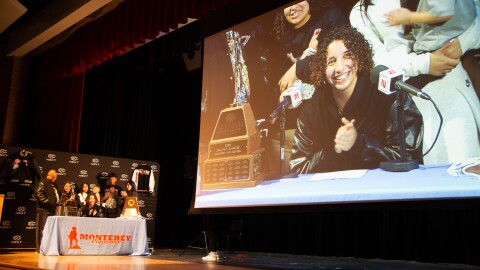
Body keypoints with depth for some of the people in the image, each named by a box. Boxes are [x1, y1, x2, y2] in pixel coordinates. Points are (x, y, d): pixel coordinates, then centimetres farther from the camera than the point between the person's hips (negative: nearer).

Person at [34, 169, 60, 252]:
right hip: (44, 209, -9)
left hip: (52, 209, 9)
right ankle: (39, 248, -6)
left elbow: (57, 195, 33)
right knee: (42, 228, -8)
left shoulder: (54, 185, 22)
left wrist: (57, 202, 14)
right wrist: (47, 201, -19)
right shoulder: (43, 183, -4)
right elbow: (38, 193, -16)